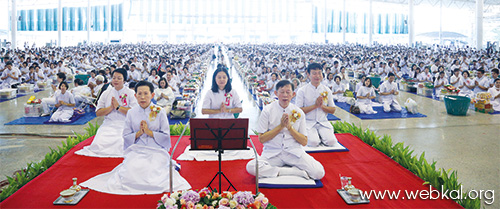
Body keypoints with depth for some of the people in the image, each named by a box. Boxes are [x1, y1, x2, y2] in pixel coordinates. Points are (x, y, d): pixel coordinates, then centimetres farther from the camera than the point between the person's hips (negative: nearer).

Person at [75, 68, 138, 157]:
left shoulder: (130, 93, 4)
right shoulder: (106, 93, 14)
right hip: (108, 125, 3)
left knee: (120, 146, -28)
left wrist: (118, 107, -11)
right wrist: (111, 107, -7)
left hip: (124, 126, -2)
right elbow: (98, 113, 9)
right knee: (98, 145, -22)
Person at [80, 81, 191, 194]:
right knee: (131, 172, -24)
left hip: (156, 151, -1)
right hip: (136, 150, 2)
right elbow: (126, 137, 10)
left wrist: (149, 132, -10)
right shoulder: (131, 113, 9)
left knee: (152, 173, -26)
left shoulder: (160, 112, 3)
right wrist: (138, 133, -7)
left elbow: (166, 136, 1)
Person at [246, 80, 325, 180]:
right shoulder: (267, 110, -1)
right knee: (251, 167, -30)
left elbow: (304, 142, 3)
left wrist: (290, 127, -11)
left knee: (319, 172, -23)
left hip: (294, 152, 0)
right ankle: (296, 171, -18)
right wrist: (280, 126, -12)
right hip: (272, 153, 0)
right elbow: (261, 139, -4)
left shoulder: (298, 112, 4)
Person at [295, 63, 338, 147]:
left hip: (323, 122, 3)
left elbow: (333, 110, 9)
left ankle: (320, 135, 10)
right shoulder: (302, 91, -4)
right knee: (313, 143, -26)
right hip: (308, 122, -3)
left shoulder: (327, 90, 7)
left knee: (331, 142, -20)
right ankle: (310, 135, 7)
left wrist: (322, 106, -11)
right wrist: (315, 105, -16)